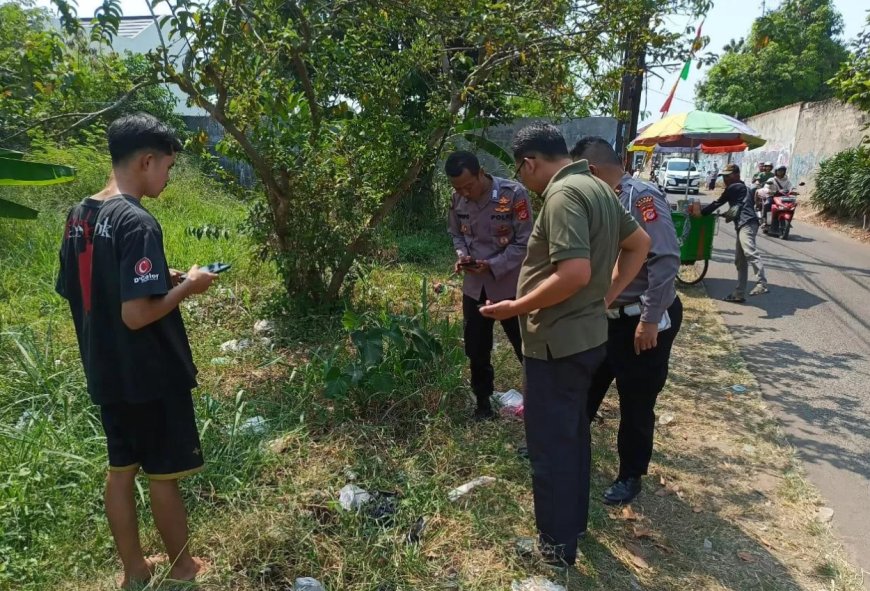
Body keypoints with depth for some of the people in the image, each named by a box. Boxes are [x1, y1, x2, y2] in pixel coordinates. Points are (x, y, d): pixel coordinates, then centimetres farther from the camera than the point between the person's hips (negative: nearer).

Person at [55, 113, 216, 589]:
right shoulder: (137, 223, -23)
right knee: (162, 474, 9)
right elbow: (136, 314, -28)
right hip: (149, 377, -8)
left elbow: (74, 292, 12)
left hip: (106, 374, 8)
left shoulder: (79, 217, 5)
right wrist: (186, 286, -12)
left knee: (121, 469, 18)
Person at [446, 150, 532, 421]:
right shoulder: (457, 200, -4)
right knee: (476, 348, 14)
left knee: (526, 346, 8)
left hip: (509, 284, -4)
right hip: (474, 284, 5)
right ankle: (483, 402, 33)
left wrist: (493, 265, -24)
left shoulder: (513, 194, -19)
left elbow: (525, 243, -16)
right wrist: (462, 255, -9)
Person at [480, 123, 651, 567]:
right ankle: (575, 522, 39)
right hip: (586, 335, 10)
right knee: (573, 434, 22)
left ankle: (557, 544, 23)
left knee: (549, 444, 6)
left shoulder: (563, 194, -21)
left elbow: (575, 273, -31)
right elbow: (640, 243, 19)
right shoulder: (597, 187, 10)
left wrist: (515, 308, -20)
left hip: (557, 341, -10)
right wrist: (608, 295, 15)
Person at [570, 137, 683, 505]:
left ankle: (630, 476, 27)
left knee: (636, 405, 8)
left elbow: (666, 259, -25)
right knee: (585, 390, 18)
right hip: (609, 317, 8)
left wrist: (649, 320, -24)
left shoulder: (642, 197, -19)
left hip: (645, 321, -8)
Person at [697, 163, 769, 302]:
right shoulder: (741, 187, 31)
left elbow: (717, 203, 6)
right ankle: (739, 293, 13)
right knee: (740, 261, 10)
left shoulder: (734, 187, 3)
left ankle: (762, 284, -39)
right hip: (744, 224, 10)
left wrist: (701, 213, 16)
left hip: (746, 224, -10)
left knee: (750, 252, -28)